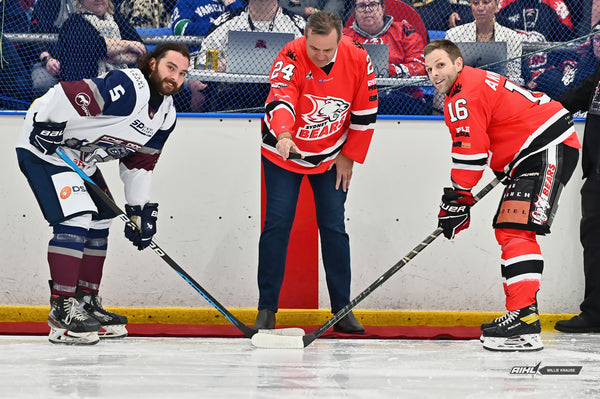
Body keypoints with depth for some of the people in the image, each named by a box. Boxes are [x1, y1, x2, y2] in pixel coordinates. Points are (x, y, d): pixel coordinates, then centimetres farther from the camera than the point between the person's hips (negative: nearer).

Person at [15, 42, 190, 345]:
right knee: (75, 219, -19)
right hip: (44, 149, -10)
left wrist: (140, 209, 9)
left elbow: (138, 164, 13)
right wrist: (47, 126, -27)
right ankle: (62, 310, -17)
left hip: (81, 159, 10)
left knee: (100, 222, 13)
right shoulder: (125, 86, -26)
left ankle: (87, 302, 24)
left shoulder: (165, 115, 5)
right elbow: (64, 96, -31)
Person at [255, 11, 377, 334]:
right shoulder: (290, 58, -25)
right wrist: (284, 136, -60)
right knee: (277, 225, -6)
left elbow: (365, 113, -5)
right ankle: (266, 310, 1)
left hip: (331, 158, 2)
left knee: (333, 227, 2)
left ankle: (342, 310, 10)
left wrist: (348, 157, -2)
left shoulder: (358, 60, -16)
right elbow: (280, 101, -42)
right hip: (283, 153, -2)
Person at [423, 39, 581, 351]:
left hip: (548, 150, -11)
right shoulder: (478, 82, 20)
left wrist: (456, 199, -9)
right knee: (506, 229, 14)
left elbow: (470, 154, -17)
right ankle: (517, 314, 18)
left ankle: (525, 317, -31)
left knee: (516, 229, -21)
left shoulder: (464, 97, -13)